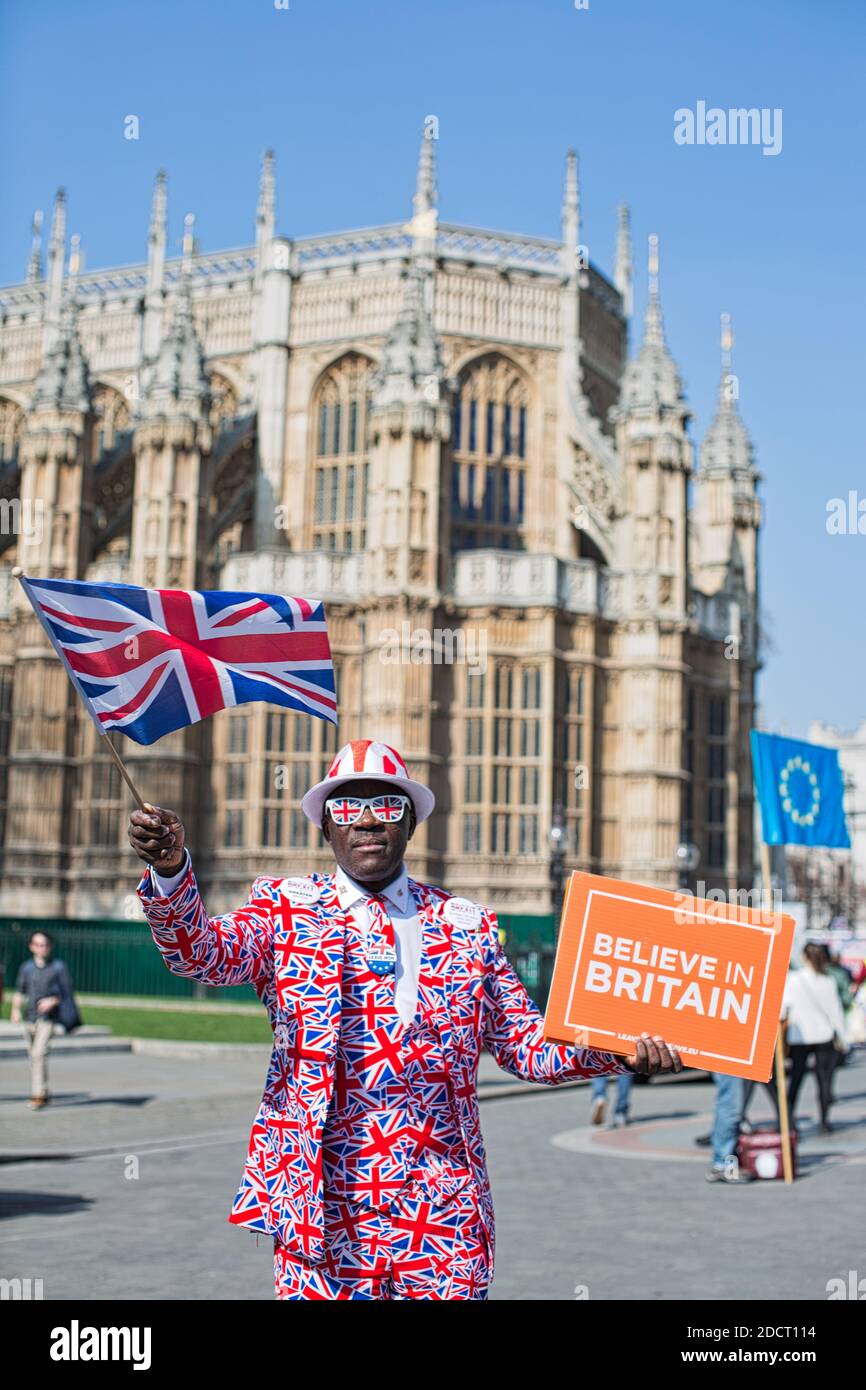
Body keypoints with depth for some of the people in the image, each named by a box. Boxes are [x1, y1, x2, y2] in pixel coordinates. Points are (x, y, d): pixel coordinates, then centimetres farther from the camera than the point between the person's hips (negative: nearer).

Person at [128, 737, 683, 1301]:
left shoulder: (468, 925, 9)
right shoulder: (286, 908, 5)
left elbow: (525, 1043, 10)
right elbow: (203, 951, -12)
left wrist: (618, 1050, -7)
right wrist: (172, 872, -31)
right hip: (319, 1204, -1)